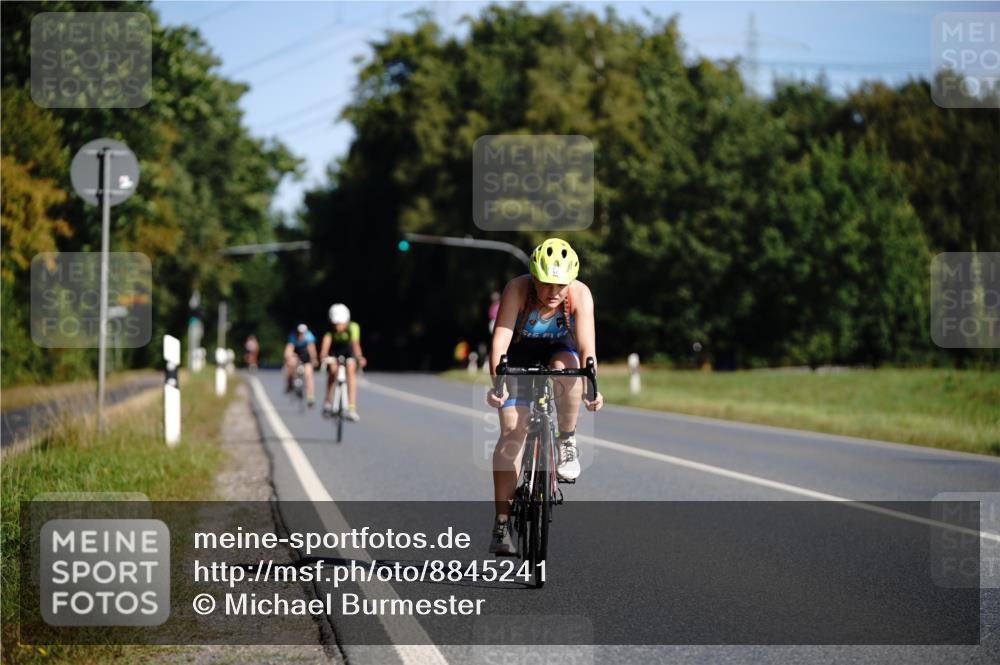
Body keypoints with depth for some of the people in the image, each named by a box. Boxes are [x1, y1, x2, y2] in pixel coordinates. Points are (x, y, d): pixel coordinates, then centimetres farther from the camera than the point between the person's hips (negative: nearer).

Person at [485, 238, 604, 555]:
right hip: (519, 355, -1)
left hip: (558, 351, 1)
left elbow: (586, 347, -33)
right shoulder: (517, 290, -30)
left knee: (566, 367, -37)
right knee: (512, 431, -15)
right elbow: (500, 338, -38)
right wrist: (497, 381, -53)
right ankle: (502, 523, -13)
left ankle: (567, 441, -12)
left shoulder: (580, 295, -26)